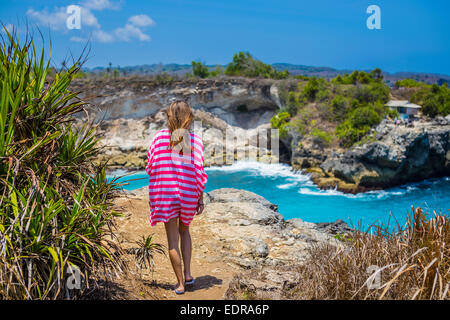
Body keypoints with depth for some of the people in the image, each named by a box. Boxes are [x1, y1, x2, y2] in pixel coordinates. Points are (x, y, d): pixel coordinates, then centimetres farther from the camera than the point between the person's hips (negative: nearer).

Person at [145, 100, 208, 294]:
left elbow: (150, 165, -1)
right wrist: (200, 198, 2)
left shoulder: (160, 137, -5)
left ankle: (180, 283, 13)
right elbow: (199, 171, -5)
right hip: (188, 193, 2)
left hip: (166, 193, -1)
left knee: (172, 238, 7)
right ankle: (187, 274, 19)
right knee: (184, 230, 25)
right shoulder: (195, 140, -4)